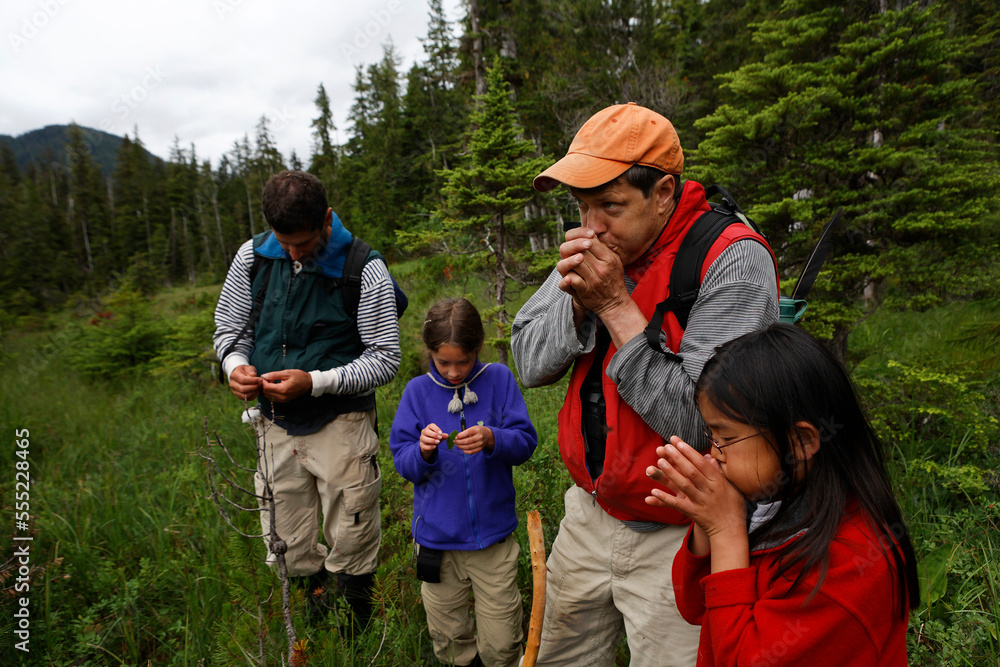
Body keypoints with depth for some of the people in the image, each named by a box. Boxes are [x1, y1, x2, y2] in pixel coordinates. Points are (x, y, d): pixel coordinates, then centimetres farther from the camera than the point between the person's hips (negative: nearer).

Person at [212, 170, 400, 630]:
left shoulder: (364, 270, -13)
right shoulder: (252, 256, 1)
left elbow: (384, 359, -10)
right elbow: (229, 328, 12)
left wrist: (315, 382, -22)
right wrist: (235, 364, -10)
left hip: (341, 426, -4)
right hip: (277, 425, 4)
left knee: (351, 557, 6)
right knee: (287, 555, 14)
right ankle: (313, 620, 42)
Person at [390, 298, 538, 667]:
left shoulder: (498, 379, -6)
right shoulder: (418, 390, -3)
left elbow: (525, 442, -7)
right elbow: (403, 464, -1)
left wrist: (491, 439, -26)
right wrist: (422, 451, -23)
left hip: (493, 535, -1)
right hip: (437, 537, 1)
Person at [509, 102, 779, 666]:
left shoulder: (735, 261, -20)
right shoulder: (597, 246, 0)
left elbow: (698, 421, -26)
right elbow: (529, 364, -1)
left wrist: (616, 304, -25)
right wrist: (578, 299, -19)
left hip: (675, 538, -6)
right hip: (590, 514, 6)